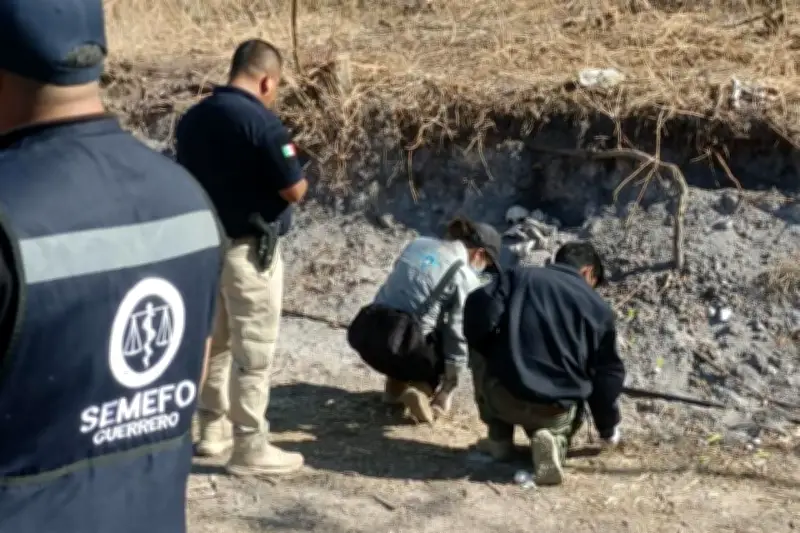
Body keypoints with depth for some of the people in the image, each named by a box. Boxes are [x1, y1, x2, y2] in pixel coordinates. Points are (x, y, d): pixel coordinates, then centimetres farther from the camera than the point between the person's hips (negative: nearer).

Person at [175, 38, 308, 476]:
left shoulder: (191, 119, 5)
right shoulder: (262, 122, -18)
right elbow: (295, 191, -15)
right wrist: (296, 179, 5)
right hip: (248, 249, -8)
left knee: (215, 343, 19)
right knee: (252, 350, 0)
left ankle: (213, 428, 30)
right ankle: (249, 448, 4)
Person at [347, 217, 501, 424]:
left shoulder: (418, 244, 15)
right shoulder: (465, 278, -3)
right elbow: (458, 335, -5)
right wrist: (447, 388, 3)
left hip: (365, 334, 7)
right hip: (400, 346, -7)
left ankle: (397, 383, 21)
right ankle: (422, 389, -3)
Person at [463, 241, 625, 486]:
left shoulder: (517, 276, 10)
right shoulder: (598, 308, 11)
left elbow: (478, 312, -4)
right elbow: (607, 374, 14)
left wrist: (490, 353, 16)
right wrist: (608, 427, 29)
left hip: (503, 396, -1)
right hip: (557, 409, 1)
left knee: (480, 353, 30)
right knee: (566, 417, 38)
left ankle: (499, 439, 19)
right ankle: (554, 440, -2)